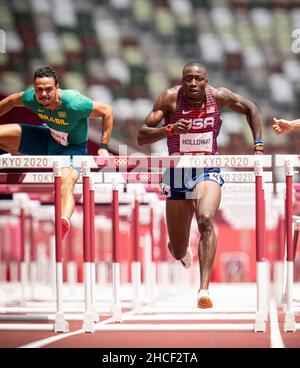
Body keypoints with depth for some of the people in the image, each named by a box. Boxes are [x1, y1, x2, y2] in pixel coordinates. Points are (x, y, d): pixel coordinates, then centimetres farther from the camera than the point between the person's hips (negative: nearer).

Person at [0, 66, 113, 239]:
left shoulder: (74, 104, -35)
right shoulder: (31, 98, -22)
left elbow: (107, 111, -21)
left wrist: (103, 147, -22)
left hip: (73, 148, -6)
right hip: (49, 139, 6)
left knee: (66, 181, -37)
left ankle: (64, 221, -63)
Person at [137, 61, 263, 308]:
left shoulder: (219, 96, -7)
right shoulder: (170, 98, -12)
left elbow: (251, 109, 12)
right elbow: (142, 136, -15)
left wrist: (258, 144, 4)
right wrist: (169, 129, -32)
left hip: (208, 171, 0)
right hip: (178, 172, 0)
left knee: (206, 220, -31)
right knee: (179, 251, 8)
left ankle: (204, 289, -36)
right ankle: (180, 249, 50)